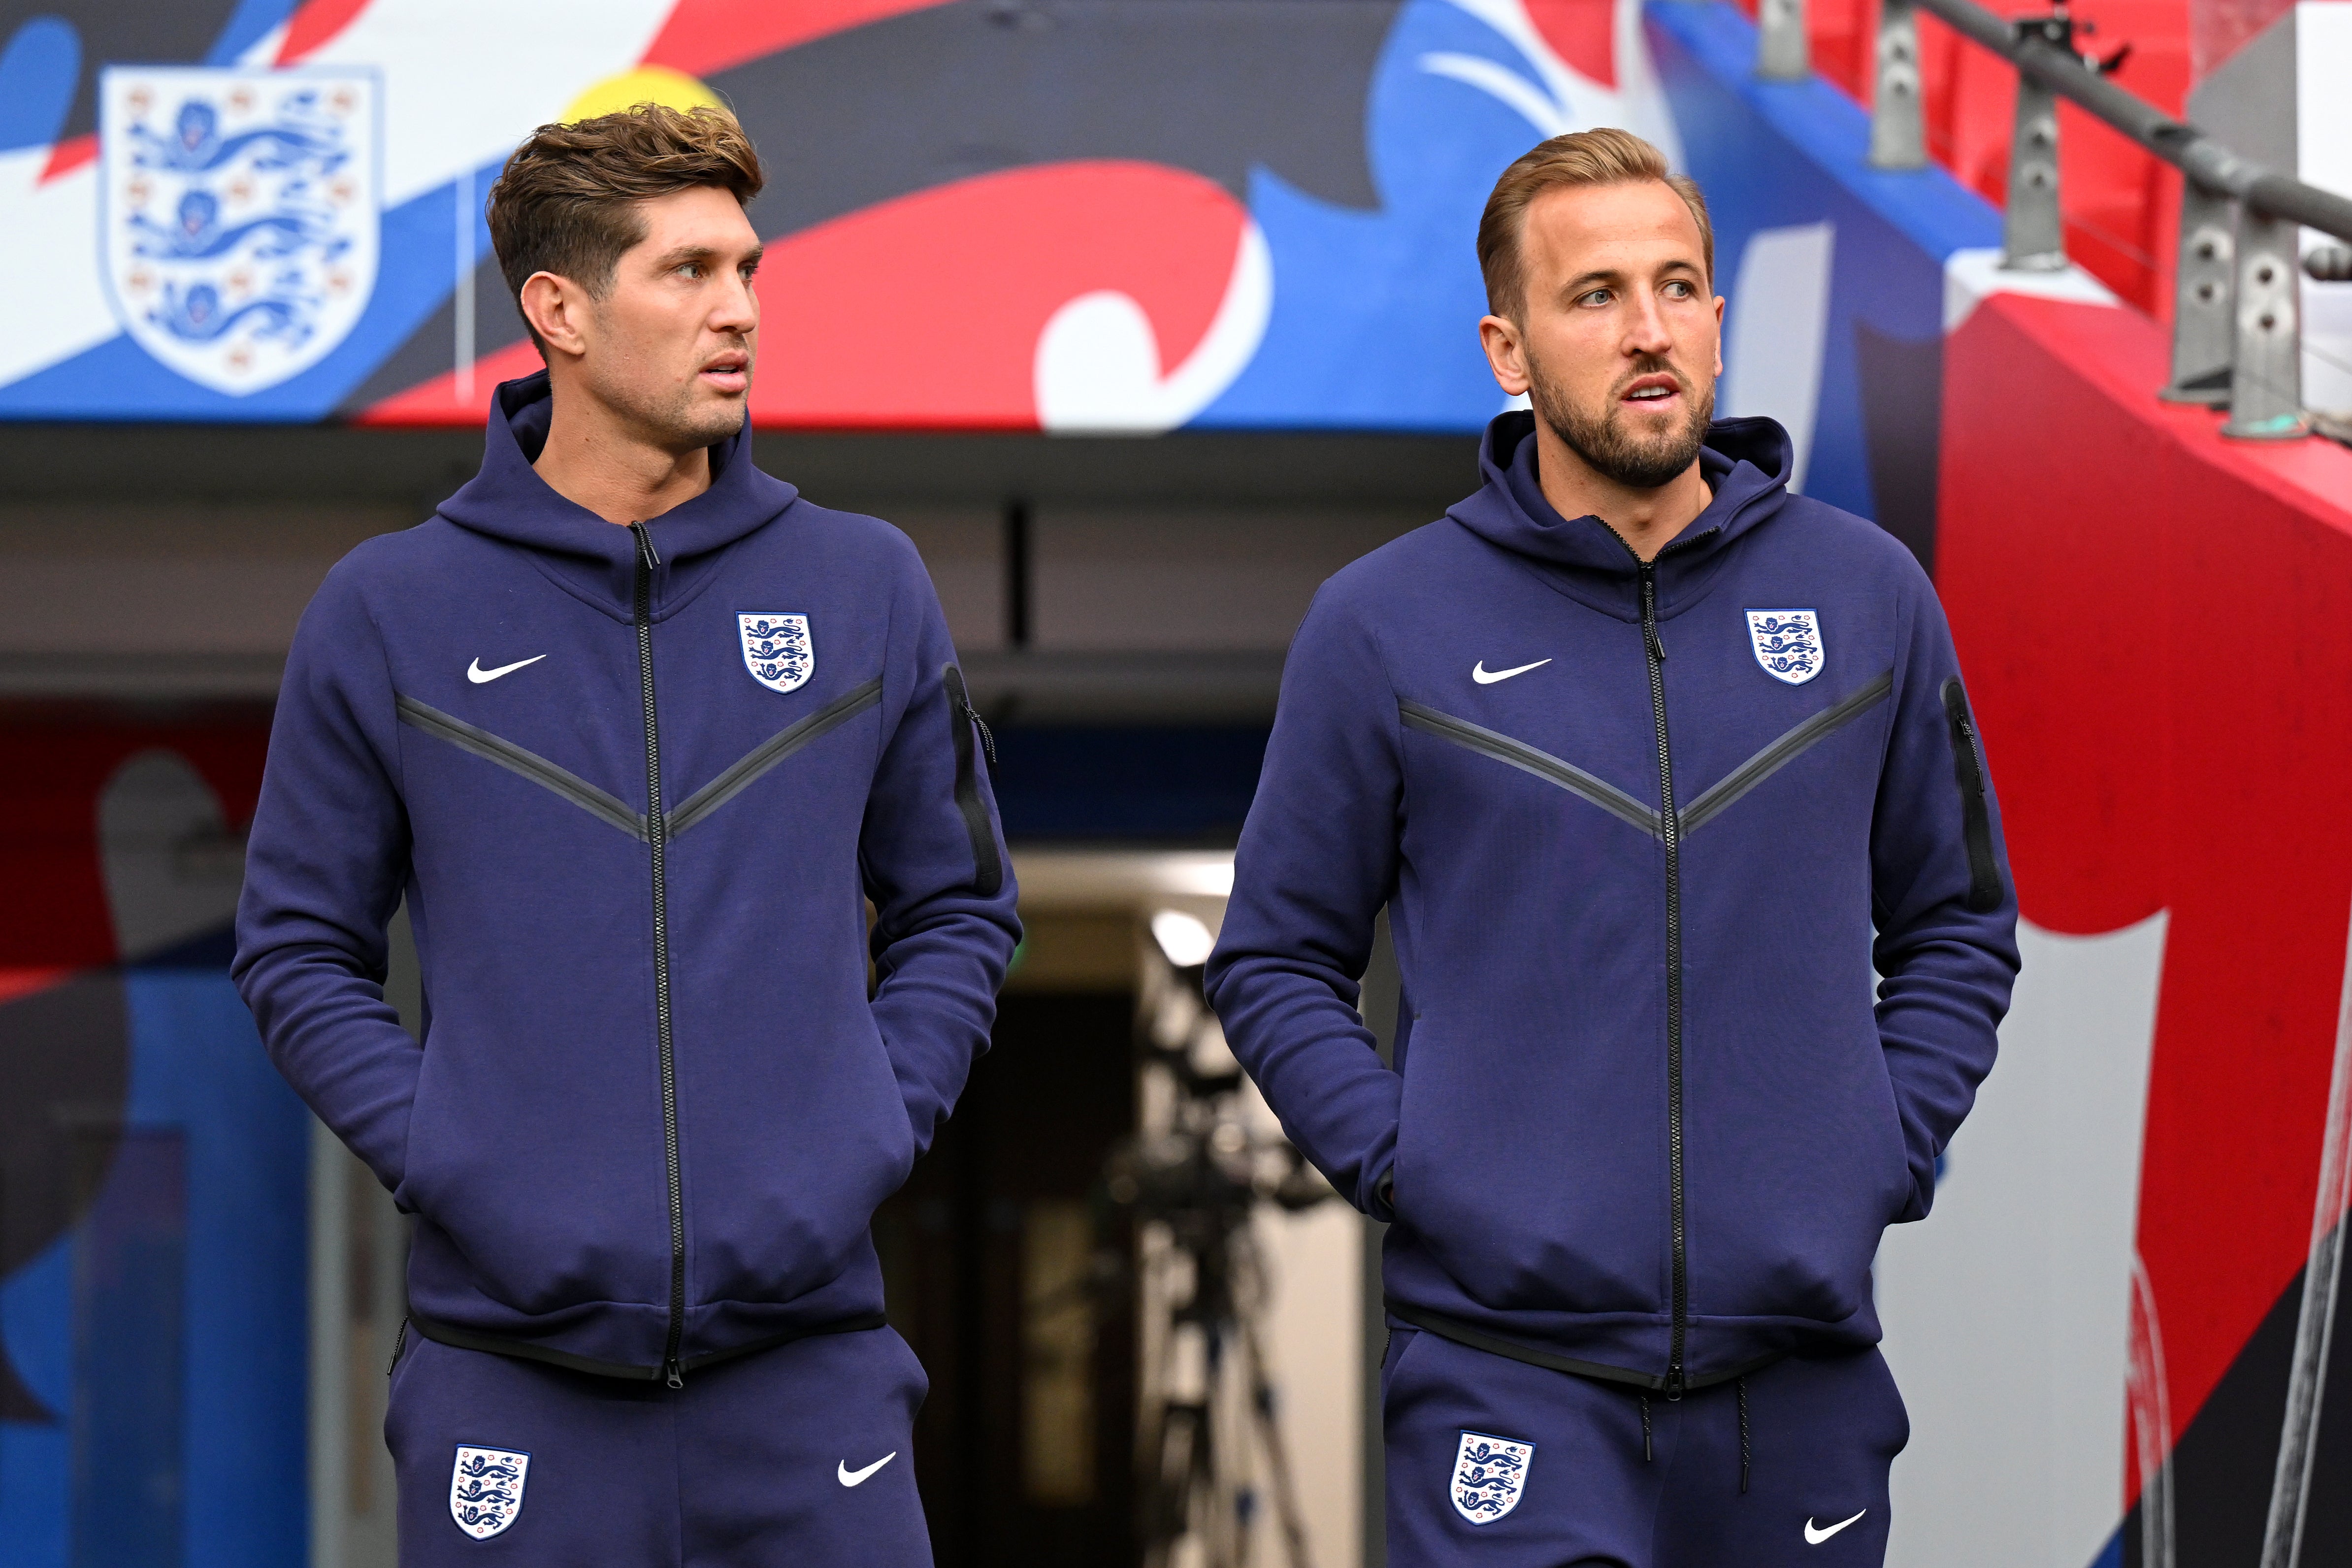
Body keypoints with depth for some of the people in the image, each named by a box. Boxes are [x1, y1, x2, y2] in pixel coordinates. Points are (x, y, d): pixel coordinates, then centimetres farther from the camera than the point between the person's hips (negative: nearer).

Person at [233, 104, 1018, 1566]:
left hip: (808, 1353, 1)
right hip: (513, 1376, -1)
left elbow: (959, 909, 17)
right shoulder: (389, 613, 4)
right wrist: (432, 1152, -5)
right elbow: (302, 946, 9)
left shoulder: (867, 587, 9)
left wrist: (879, 1127, 1)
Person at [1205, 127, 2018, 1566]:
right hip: (1507, 1377, -3)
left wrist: (1887, 1151, 4)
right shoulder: (1386, 626, 1)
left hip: (1806, 1364, 3)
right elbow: (1278, 961, 8)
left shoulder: (1868, 597, 7)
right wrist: (1402, 1164, -6)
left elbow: (1957, 927, 17)